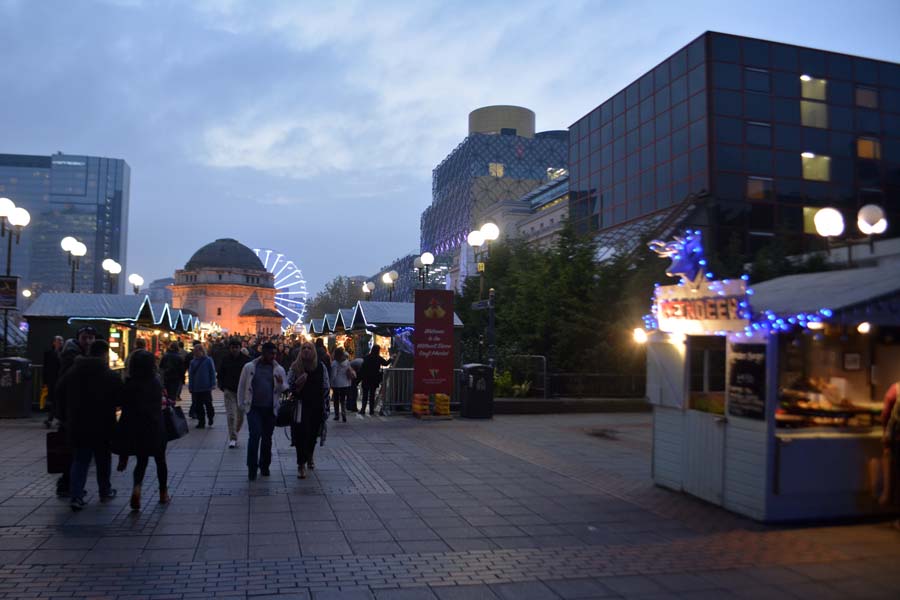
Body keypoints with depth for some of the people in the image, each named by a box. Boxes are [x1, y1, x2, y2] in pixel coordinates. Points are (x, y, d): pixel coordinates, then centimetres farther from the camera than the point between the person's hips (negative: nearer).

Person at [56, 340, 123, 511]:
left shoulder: (71, 373, 1)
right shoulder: (111, 377, -14)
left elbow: (61, 396, 8)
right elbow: (119, 400, -12)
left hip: (77, 425, 3)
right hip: (102, 426, -3)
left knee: (79, 460, 9)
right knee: (103, 459, 14)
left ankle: (76, 496, -3)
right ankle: (105, 491, 26)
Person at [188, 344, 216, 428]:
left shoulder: (208, 360, -3)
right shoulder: (193, 362, 6)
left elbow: (212, 373, -1)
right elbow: (190, 375, 9)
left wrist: (213, 384, -6)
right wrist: (190, 386, 4)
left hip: (206, 387, -3)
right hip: (196, 388, 3)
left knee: (208, 404, 3)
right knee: (198, 405, 6)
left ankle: (210, 418, 25)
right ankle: (201, 421, 15)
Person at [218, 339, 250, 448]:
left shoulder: (246, 360, -1)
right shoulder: (225, 360, 3)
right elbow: (220, 374, 11)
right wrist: (222, 386, 0)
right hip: (229, 391, 0)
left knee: (240, 415, 8)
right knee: (230, 415, -9)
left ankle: (235, 433, 32)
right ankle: (232, 439, -5)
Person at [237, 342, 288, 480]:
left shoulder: (279, 369, 5)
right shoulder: (249, 367, 1)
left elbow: (285, 389, 7)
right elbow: (242, 386, 6)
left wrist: (281, 384, -15)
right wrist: (241, 404, 4)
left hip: (271, 409, 2)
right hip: (253, 408, -2)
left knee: (267, 438, 10)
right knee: (255, 435, -14)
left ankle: (264, 466, 24)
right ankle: (252, 467, -5)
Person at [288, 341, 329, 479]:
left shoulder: (321, 367, 1)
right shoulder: (295, 367, -2)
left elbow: (326, 387, 5)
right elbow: (289, 385, 4)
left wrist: (325, 404, 1)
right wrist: (297, 383, -17)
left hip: (317, 405, 2)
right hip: (301, 405, -2)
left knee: (313, 433, 15)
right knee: (301, 434, -9)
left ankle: (309, 457, 40)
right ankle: (301, 465, -3)